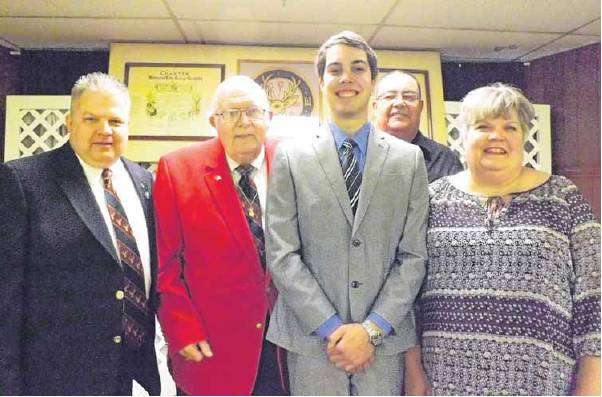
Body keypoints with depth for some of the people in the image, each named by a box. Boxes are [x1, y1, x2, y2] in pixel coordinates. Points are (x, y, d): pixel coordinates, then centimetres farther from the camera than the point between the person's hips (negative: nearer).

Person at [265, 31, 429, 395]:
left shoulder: (410, 159, 3)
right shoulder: (291, 156, 0)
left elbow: (413, 256, 0)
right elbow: (282, 255, -5)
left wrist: (372, 329, -8)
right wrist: (332, 328, -9)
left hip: (385, 339, 1)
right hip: (312, 338, -1)